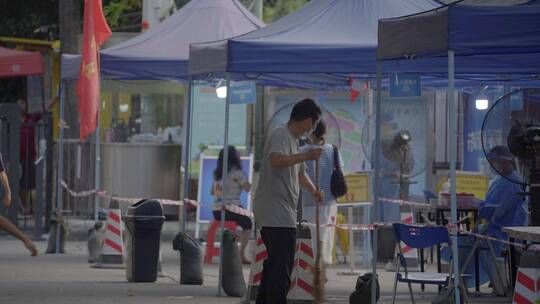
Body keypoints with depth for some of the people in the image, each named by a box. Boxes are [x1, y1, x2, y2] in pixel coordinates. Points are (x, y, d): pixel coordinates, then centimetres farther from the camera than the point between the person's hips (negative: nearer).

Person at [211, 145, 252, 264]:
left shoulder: (217, 173, 13)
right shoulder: (236, 172, -7)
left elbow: (213, 192, 20)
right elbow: (248, 188, -2)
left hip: (216, 211, 6)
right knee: (248, 224, 16)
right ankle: (241, 253, 1)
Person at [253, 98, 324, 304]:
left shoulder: (293, 140, 21)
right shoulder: (280, 135, -10)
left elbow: (299, 173, 34)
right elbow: (276, 160, -30)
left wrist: (314, 191, 30)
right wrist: (307, 156, -27)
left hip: (282, 213, 11)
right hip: (277, 212, -11)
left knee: (274, 262, 15)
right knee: (282, 265, -13)